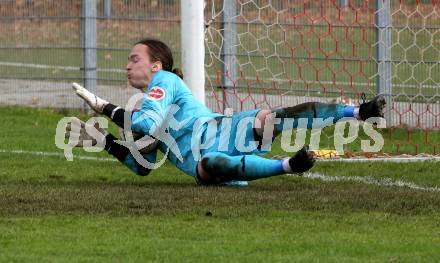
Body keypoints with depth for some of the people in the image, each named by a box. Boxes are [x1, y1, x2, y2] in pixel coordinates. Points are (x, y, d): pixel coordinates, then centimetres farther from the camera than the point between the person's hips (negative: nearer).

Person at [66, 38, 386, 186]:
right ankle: (288, 166, -51)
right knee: (208, 166, -31)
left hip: (223, 132, -6)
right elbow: (141, 165, 32)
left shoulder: (164, 80, 10)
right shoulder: (147, 111, 34)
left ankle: (360, 112, -35)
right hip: (202, 158, 6)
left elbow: (150, 126, -7)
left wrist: (107, 108, 2)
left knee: (267, 118, -37)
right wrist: (106, 141, 24)